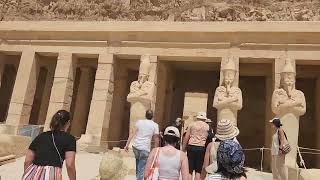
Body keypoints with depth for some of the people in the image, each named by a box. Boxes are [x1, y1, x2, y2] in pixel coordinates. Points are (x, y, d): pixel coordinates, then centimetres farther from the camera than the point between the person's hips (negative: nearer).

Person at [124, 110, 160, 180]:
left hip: (136, 146, 4)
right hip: (145, 149, -3)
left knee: (138, 160, 29)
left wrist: (127, 145, 0)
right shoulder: (155, 125, 1)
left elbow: (132, 133, 0)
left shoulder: (139, 121, 7)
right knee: (141, 169, 1)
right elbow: (156, 140, -2)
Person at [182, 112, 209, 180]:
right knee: (198, 170, 7)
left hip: (191, 147, 0)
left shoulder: (192, 124, 7)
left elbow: (186, 137, 3)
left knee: (190, 170, 4)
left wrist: (183, 148, 8)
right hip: (202, 148, 0)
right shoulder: (207, 126, 7)